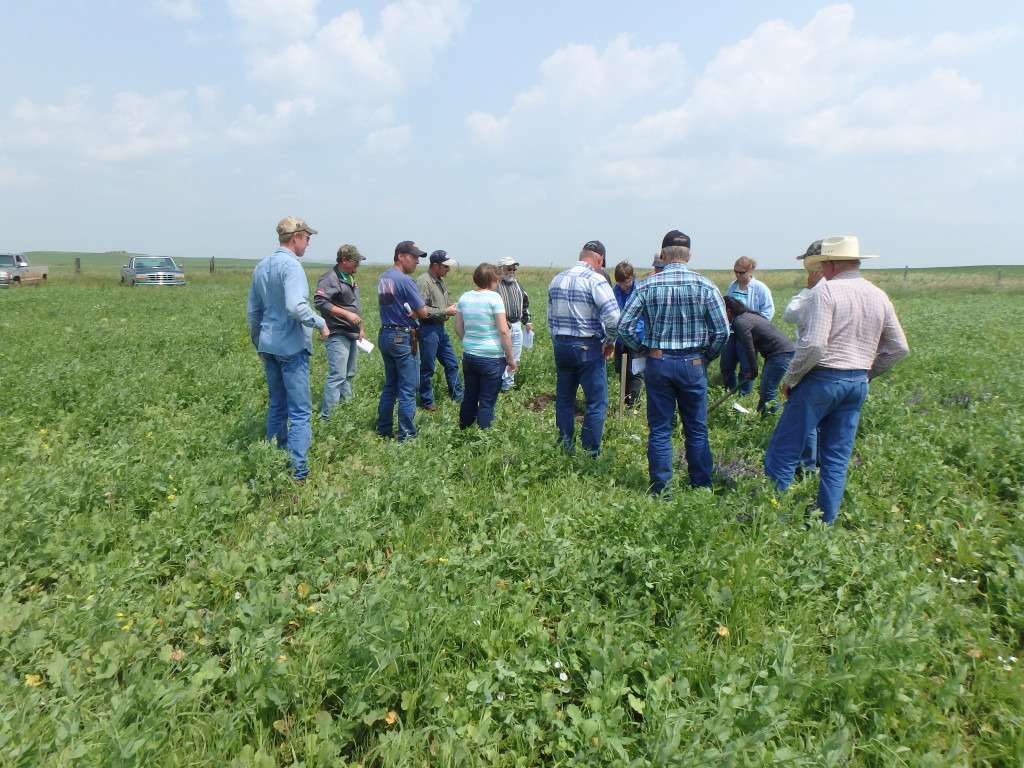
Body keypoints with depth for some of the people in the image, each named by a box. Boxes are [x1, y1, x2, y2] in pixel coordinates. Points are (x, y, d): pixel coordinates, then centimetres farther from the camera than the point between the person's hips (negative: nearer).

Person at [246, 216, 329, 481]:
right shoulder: (291, 265, -14)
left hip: (269, 346, 9)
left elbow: (252, 310, 18)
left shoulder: (261, 267, 13)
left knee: (277, 407, 17)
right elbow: (296, 306, -27)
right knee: (300, 412, -4)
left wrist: (257, 341, 28)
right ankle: (297, 472, -5)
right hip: (292, 347, -9)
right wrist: (320, 323, -13)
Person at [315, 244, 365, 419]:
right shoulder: (330, 278, -13)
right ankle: (328, 415, -7)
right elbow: (320, 302, -24)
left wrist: (360, 328, 25)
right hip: (337, 335, -10)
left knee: (349, 374, 16)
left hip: (351, 334, 10)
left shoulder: (351, 278, 17)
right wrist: (347, 314, -24)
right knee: (337, 376, -12)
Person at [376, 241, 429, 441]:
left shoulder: (382, 278, 10)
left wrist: (410, 311, -1)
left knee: (390, 386, 17)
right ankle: (406, 435, 2)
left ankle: (383, 430, 22)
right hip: (403, 338, -9)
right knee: (408, 390, -2)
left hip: (384, 335, 9)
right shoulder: (405, 281, -16)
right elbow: (423, 313, -14)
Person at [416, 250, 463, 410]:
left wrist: (453, 307, 3)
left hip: (441, 328, 9)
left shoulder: (441, 281, 13)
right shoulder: (423, 281, -16)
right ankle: (426, 402, 14)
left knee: (451, 363, 16)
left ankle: (457, 396, 29)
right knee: (427, 368, 2)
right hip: (428, 329, -9)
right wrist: (445, 311, -19)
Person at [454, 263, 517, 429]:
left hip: (469, 356, 6)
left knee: (469, 397, 18)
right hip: (492, 358, -6)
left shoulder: (464, 297, 6)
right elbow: (503, 331, -15)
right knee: (487, 403, 2)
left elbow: (458, 328, 11)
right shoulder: (494, 297, -12)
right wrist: (511, 358, -8)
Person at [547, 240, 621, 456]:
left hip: (560, 346, 6)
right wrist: (610, 342, -7)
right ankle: (590, 455, 3)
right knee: (597, 403, 2)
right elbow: (613, 316, -21)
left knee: (564, 400, 14)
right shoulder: (595, 280, -11)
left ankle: (565, 452, 21)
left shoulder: (557, 280, 9)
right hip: (588, 348, -6)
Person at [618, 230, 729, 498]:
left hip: (657, 364, 0)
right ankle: (701, 488, 20)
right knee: (697, 430, 12)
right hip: (693, 364, 0)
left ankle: (661, 490, 13)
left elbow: (624, 326, -5)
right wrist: (706, 357, 10)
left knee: (659, 430, 8)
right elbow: (722, 330, -5)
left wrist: (645, 350, 9)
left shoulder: (647, 285, -4)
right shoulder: (705, 285, -4)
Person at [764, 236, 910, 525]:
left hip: (821, 380, -7)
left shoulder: (827, 291, -10)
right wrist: (865, 374, 22)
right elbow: (899, 348, 16)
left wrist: (790, 379, -8)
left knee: (783, 452, 0)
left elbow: (814, 345, -21)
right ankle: (825, 525, 17)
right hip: (857, 385, 7)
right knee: (836, 461, 11)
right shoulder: (879, 297, 11)